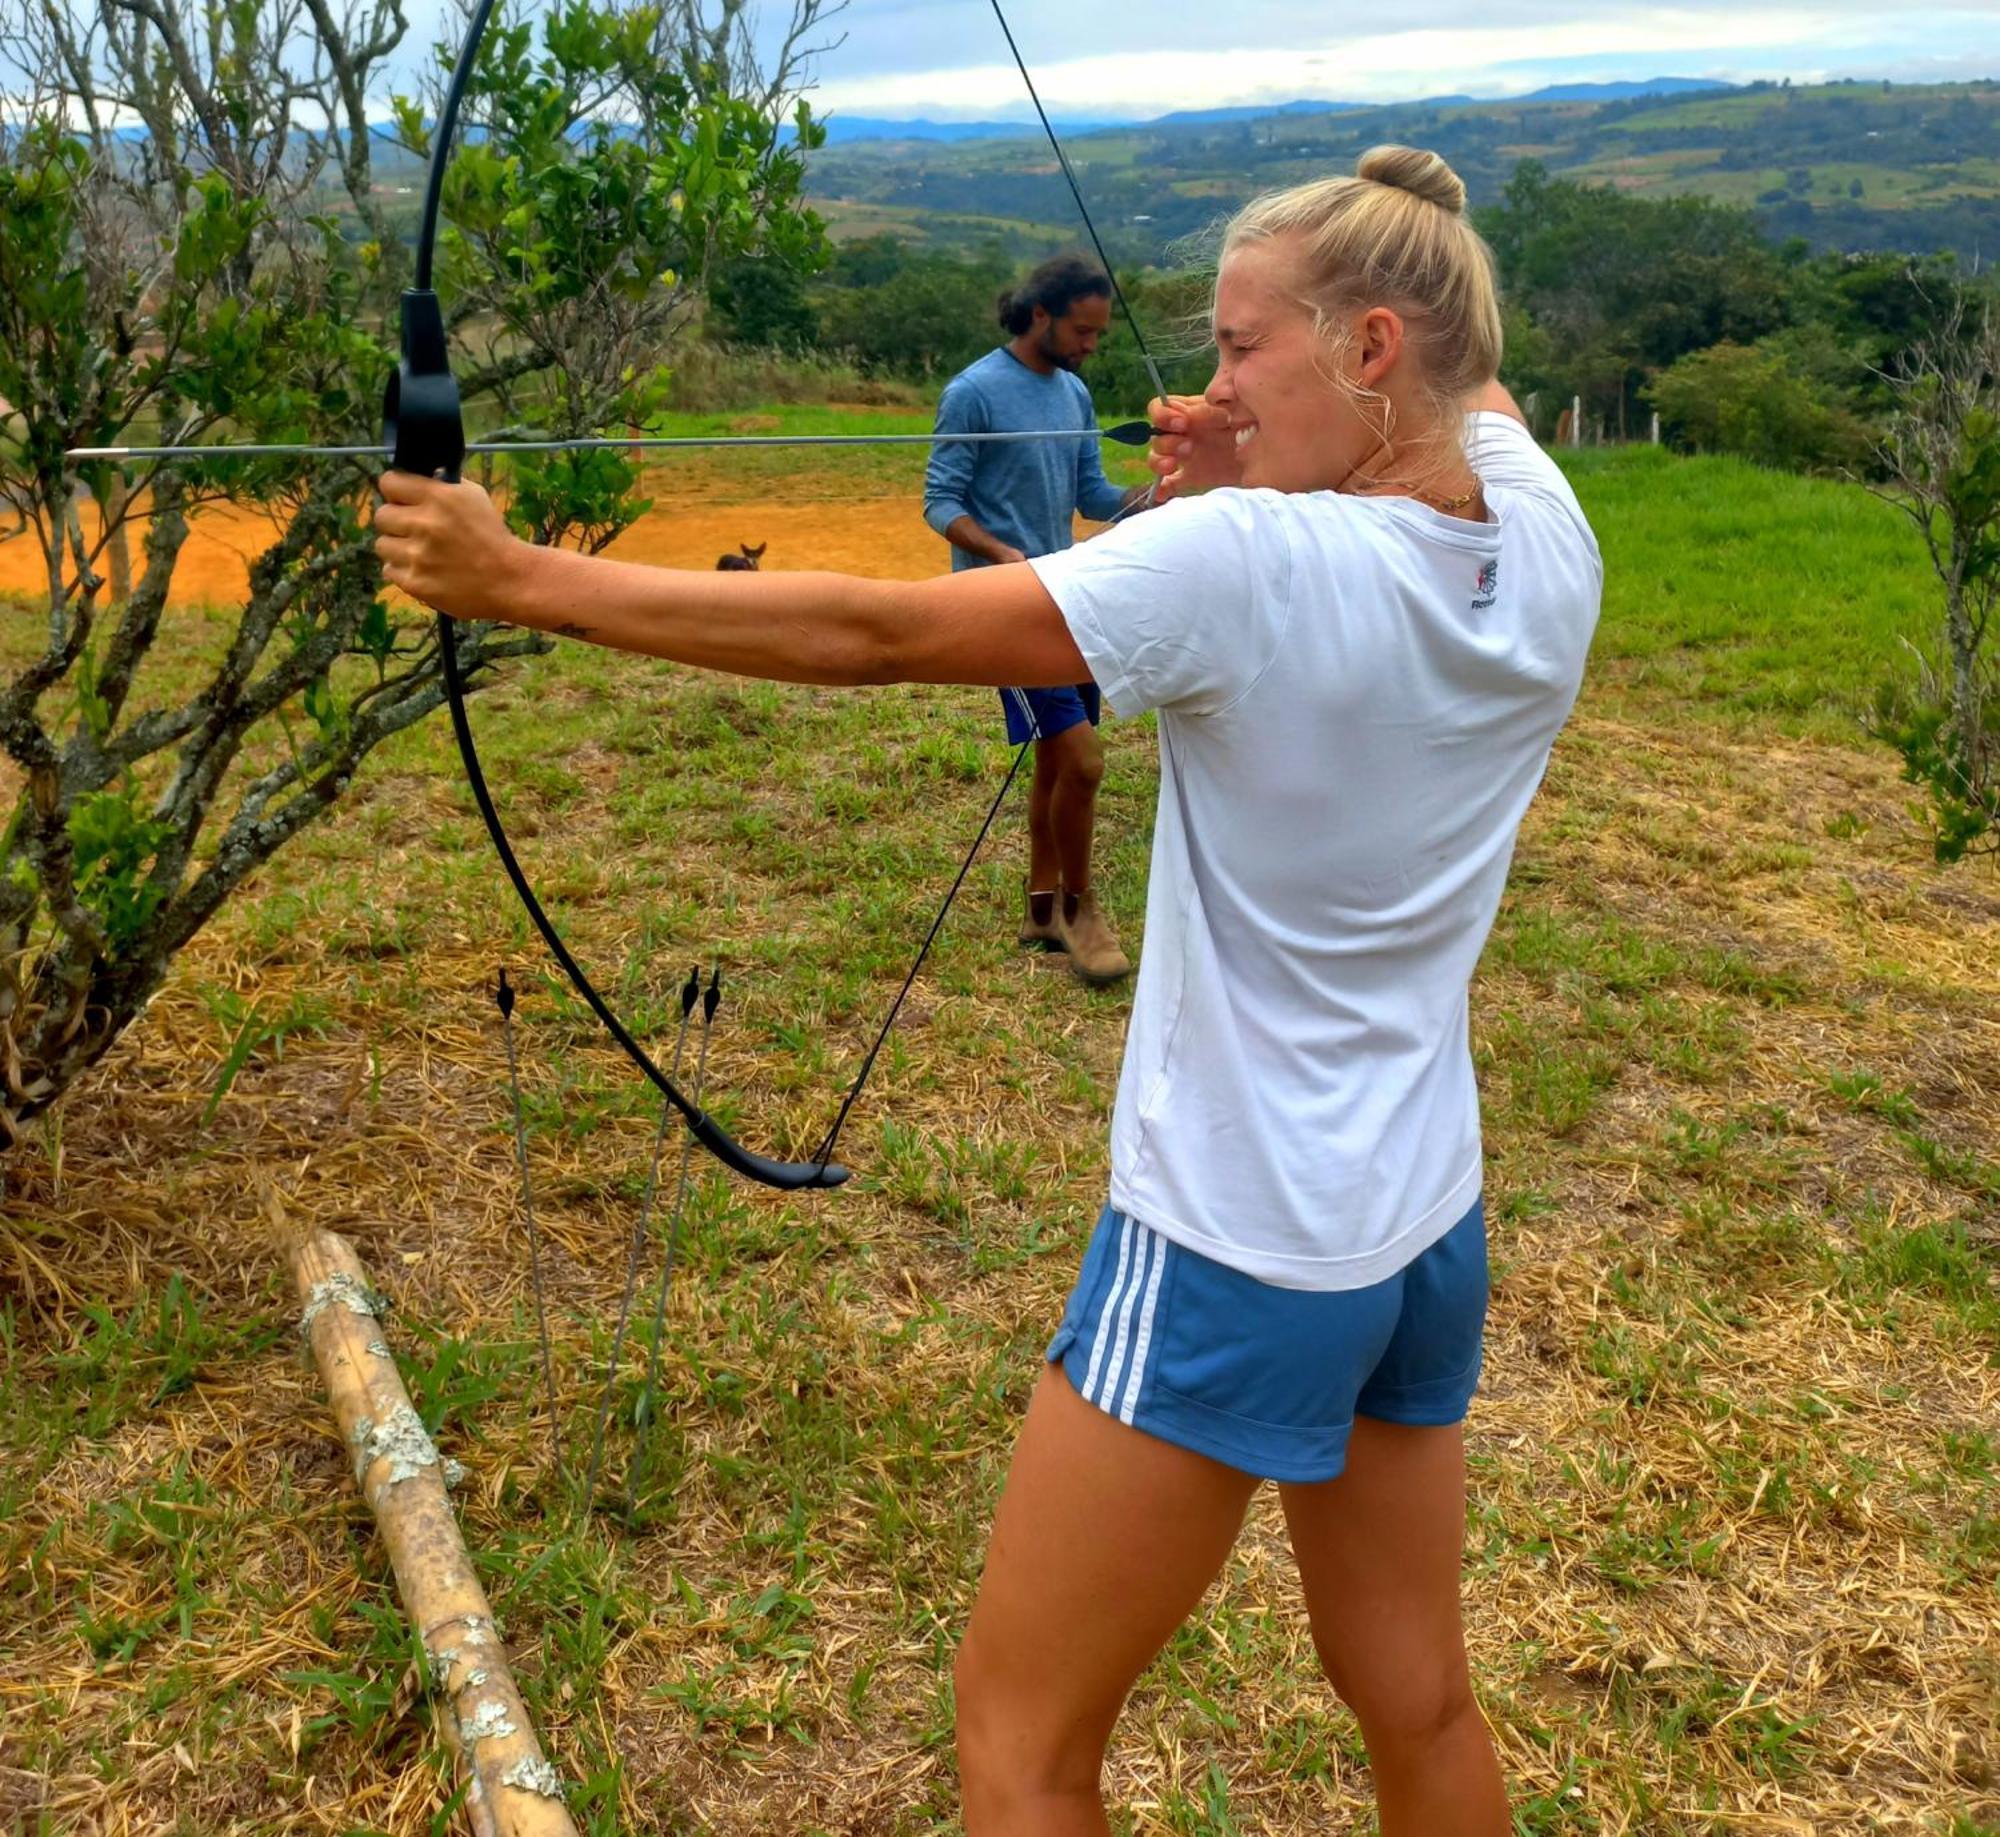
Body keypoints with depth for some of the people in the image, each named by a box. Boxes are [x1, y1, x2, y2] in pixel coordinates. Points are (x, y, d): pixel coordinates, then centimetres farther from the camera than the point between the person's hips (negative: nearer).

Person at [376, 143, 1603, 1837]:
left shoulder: (1251, 565, -24)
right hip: (1427, 1235, 8)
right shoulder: (1548, 548, -4)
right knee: (1415, 1700, 26)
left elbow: (872, 634, -23)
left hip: (1235, 1252, -8)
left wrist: (524, 580, -15)